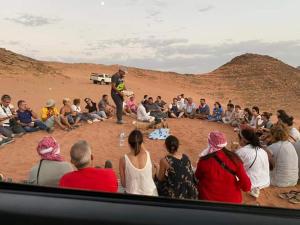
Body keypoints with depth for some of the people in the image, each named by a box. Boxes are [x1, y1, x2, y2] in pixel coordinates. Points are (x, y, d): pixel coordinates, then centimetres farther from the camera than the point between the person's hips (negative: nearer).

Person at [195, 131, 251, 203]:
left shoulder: (204, 161, -21)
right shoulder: (233, 158, -13)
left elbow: (197, 177, 1)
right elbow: (246, 186, -10)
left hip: (209, 199, -3)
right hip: (233, 200, 4)